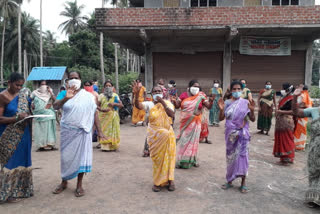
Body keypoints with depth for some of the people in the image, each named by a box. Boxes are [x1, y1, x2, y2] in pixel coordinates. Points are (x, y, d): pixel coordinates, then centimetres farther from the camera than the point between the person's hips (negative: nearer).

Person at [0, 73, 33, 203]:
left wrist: (29, 115, -2)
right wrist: (17, 118, -26)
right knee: (11, 162, 0)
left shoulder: (24, 93, 7)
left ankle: (21, 189, 23)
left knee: (22, 160, 10)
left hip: (23, 134, 6)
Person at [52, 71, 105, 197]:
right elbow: (55, 106, -13)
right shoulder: (64, 94, 3)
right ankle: (64, 182, 28)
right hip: (67, 131, 1)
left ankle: (79, 185, 14)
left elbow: (94, 113, 0)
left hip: (82, 131, -1)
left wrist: (99, 131, -4)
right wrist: (66, 98, -31)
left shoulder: (88, 96, 1)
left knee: (81, 156, 2)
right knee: (66, 156, 10)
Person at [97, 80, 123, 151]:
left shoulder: (115, 95, 10)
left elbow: (121, 105, 3)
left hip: (113, 116, 0)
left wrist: (114, 104, -13)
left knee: (113, 130, -2)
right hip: (104, 116, 0)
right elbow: (97, 106, 4)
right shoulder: (101, 96, 9)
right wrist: (102, 110, -15)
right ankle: (105, 146, -2)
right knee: (104, 130, -5)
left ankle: (113, 146, 5)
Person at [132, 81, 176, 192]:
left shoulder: (168, 103, 1)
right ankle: (157, 182, 13)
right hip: (154, 135, -1)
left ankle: (169, 180, 15)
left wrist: (162, 102, -23)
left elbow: (171, 114, -18)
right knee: (157, 157, 0)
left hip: (168, 134, 1)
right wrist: (136, 94, -38)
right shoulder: (149, 104, -2)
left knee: (168, 156, 3)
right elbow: (138, 106, -22)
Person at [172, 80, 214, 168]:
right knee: (184, 140, 3)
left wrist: (211, 101, -21)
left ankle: (193, 159, 18)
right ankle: (182, 160, 12)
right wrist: (174, 101, -18)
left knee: (193, 140, 4)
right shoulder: (184, 95, 2)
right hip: (185, 122, 0)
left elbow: (209, 107, -2)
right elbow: (177, 105, 3)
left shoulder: (201, 96, 0)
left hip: (195, 122, 0)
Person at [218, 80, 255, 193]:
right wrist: (221, 109, -17)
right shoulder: (227, 103, 2)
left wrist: (252, 110, -21)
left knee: (243, 155, 0)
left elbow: (252, 119, -3)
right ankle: (229, 181, 21)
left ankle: (243, 183, 10)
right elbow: (221, 118, 0)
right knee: (231, 156, 9)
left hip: (242, 134, -1)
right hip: (231, 134, 2)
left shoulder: (246, 102, -2)